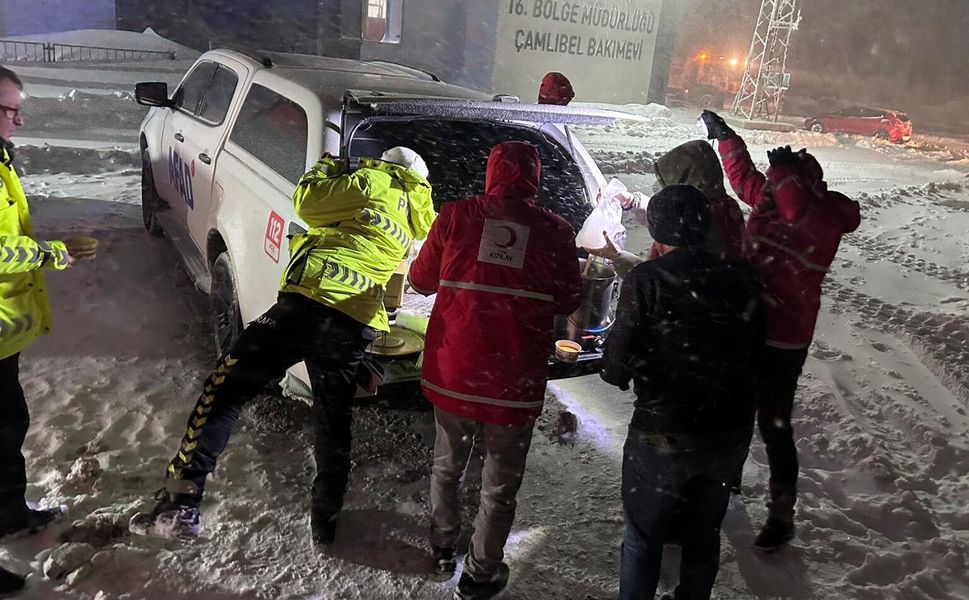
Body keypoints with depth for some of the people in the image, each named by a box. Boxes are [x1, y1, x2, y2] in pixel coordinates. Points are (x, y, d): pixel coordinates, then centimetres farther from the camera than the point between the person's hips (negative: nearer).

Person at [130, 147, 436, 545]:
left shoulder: (374, 183, 8)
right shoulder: (415, 216, 25)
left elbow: (307, 200, 7)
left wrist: (326, 168, 26)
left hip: (311, 303, -6)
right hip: (357, 327, 6)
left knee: (223, 391, 3)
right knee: (332, 424, 20)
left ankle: (181, 505, 1)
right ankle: (325, 523, 27)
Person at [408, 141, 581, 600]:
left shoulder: (456, 216, -6)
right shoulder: (555, 232, -7)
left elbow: (421, 280, 6)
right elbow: (568, 301, 5)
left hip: (453, 372, 2)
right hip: (516, 382, -1)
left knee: (447, 466, 26)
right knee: (500, 486, 16)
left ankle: (442, 545, 44)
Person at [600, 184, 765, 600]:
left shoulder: (646, 279, -16)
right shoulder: (742, 277, -2)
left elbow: (618, 364, -17)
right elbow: (754, 350, 4)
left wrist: (614, 371, 4)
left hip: (663, 438, -5)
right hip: (730, 436, 5)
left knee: (643, 539, 14)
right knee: (704, 534, 23)